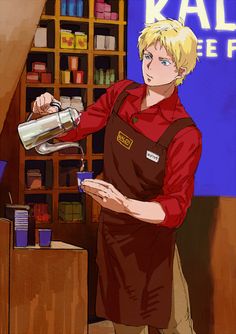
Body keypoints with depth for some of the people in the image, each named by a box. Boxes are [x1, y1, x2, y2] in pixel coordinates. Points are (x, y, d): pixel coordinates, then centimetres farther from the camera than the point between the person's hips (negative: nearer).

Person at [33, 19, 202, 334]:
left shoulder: (184, 134, -22)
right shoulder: (122, 94, -5)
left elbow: (174, 209, -23)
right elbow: (74, 128, 7)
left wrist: (126, 205, -41)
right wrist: (49, 111, -15)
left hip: (149, 242, -5)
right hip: (111, 232, 5)